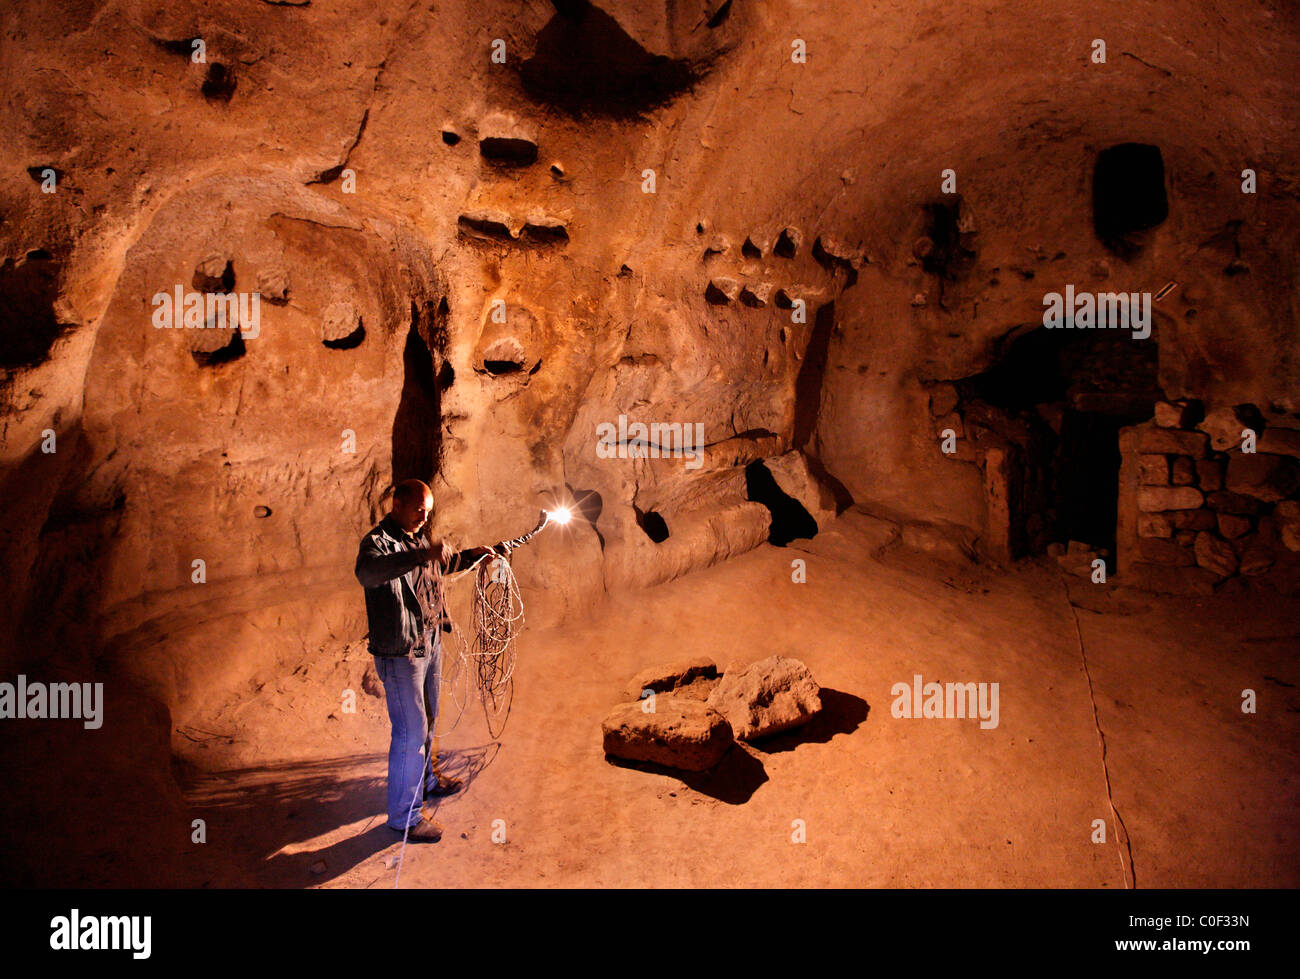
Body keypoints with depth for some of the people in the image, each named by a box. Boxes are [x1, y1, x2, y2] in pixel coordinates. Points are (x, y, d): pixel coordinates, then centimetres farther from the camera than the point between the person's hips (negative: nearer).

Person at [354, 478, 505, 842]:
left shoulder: (416, 541, 10)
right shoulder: (377, 542, -19)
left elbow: (446, 562, 32)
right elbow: (367, 573, -45)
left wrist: (474, 554, 17)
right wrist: (421, 555, -54)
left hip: (429, 644, 9)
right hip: (399, 654, -9)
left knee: (427, 721, 24)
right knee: (411, 731, -3)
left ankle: (425, 780, 44)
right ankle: (404, 814, 10)